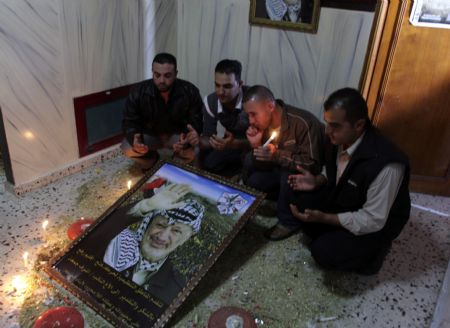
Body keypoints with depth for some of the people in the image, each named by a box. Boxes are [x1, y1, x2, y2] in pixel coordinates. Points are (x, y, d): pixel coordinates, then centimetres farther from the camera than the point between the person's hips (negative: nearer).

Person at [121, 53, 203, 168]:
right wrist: (134, 138, -38)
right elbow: (129, 122, -14)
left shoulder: (190, 91, -24)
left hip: (178, 135, -1)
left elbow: (196, 123, -20)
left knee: (196, 151, -30)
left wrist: (187, 139, -44)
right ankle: (152, 160, 10)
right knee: (127, 148, -24)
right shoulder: (138, 92, -22)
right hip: (150, 135, 1)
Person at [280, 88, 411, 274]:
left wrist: (323, 218, -30)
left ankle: (371, 250, 6)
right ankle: (331, 234, 8)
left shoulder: (385, 165, -37)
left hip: (374, 224, -6)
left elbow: (373, 220, -28)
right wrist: (317, 181, -15)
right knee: (291, 192, -7)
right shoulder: (338, 137, -15)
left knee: (324, 251, -22)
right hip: (339, 199, 7)